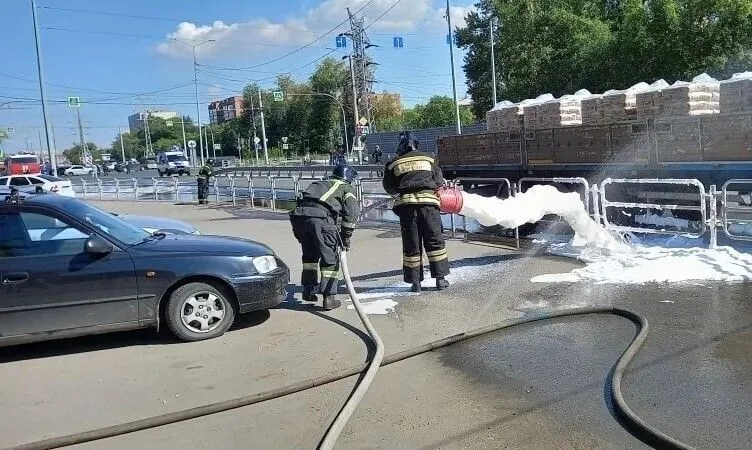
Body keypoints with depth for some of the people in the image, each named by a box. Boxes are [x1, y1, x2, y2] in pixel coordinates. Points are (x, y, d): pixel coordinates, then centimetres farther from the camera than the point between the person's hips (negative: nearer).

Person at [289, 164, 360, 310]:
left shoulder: (319, 184, 36)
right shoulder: (346, 188, 20)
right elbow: (352, 211, 4)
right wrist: (346, 236, 7)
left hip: (299, 215, 6)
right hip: (319, 218, -6)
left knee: (310, 254, 25)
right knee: (330, 258, 7)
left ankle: (308, 290, 31)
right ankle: (329, 298, 4)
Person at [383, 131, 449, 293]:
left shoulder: (393, 164, 10)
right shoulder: (428, 159, 13)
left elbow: (389, 188, 17)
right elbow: (439, 182, 13)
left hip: (406, 205, 0)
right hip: (428, 202, 0)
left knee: (411, 244, 6)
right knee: (434, 241, 8)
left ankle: (415, 282, 7)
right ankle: (440, 278, 8)